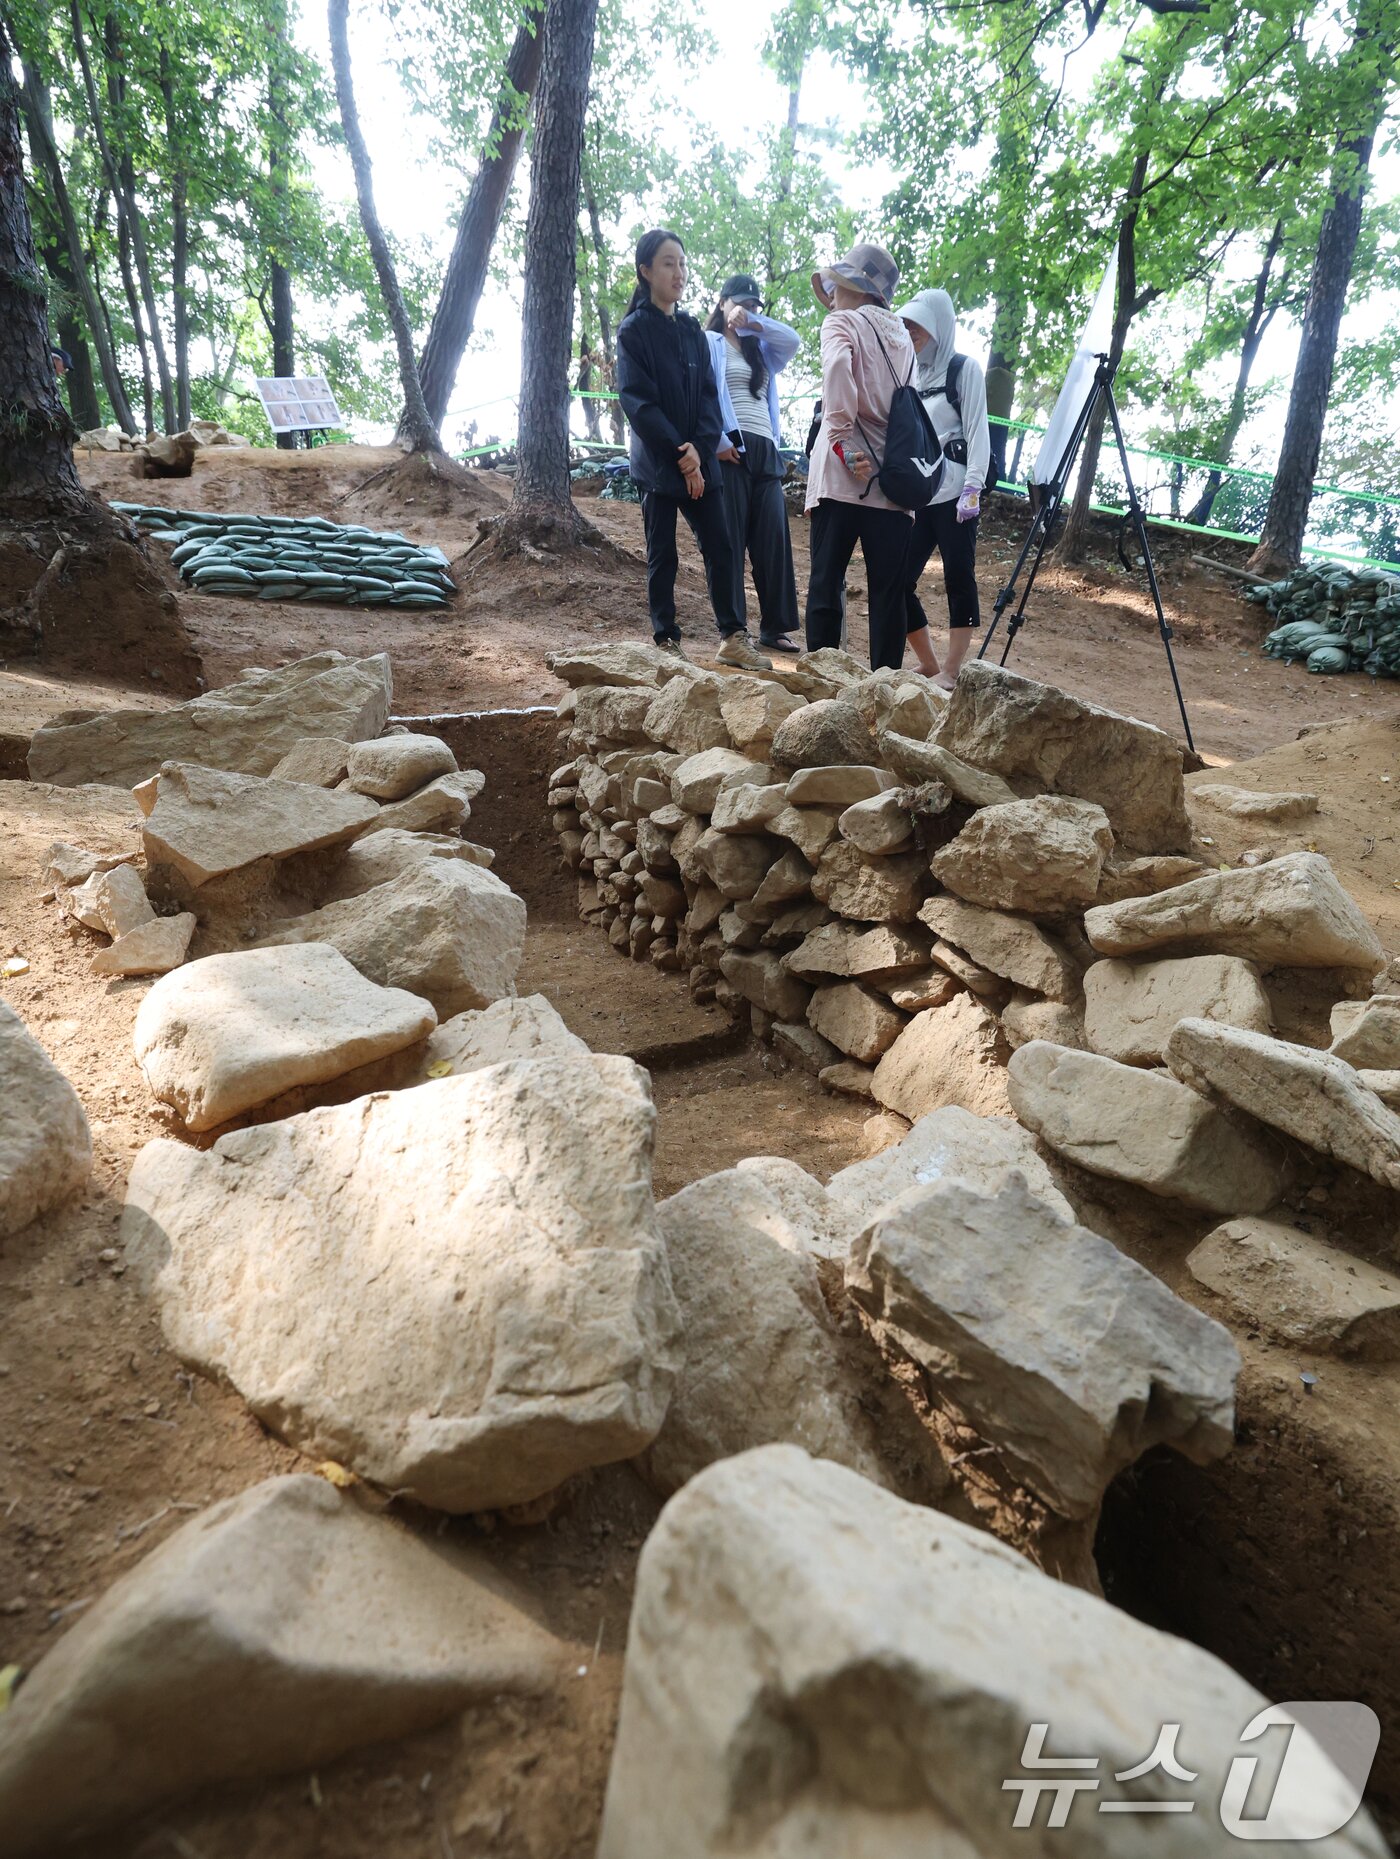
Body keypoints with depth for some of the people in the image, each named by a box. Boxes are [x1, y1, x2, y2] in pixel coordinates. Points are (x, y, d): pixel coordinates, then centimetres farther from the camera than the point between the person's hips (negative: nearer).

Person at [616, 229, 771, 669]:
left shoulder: (692, 330, 14)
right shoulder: (634, 330, -1)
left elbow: (708, 394, 7)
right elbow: (638, 400, -10)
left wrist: (699, 450, -10)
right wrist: (678, 453, -16)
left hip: (699, 461, 5)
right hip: (658, 463, -5)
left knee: (720, 547, 0)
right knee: (662, 554, 0)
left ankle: (732, 637, 5)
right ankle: (667, 641, 8)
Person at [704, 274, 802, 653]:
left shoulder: (761, 348, 27)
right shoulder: (710, 343, 8)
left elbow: (793, 340, 9)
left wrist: (752, 321, 2)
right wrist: (718, 442, -17)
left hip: (765, 450, 6)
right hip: (731, 449, -6)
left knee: (774, 538, 0)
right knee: (730, 540, -7)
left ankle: (773, 627, 3)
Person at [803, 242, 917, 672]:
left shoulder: (842, 322, 4)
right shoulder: (900, 334, 21)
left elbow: (838, 366, -17)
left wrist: (842, 442, -15)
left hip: (843, 474, -5)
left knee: (826, 582, -3)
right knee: (888, 589, 3)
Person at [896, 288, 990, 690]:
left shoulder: (964, 368, 3)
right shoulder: (910, 374, 19)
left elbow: (977, 431, -5)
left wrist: (973, 487, -16)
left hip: (953, 490, -6)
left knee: (958, 577, -9)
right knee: (899, 579, -1)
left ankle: (951, 671, -6)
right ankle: (929, 665, 11)